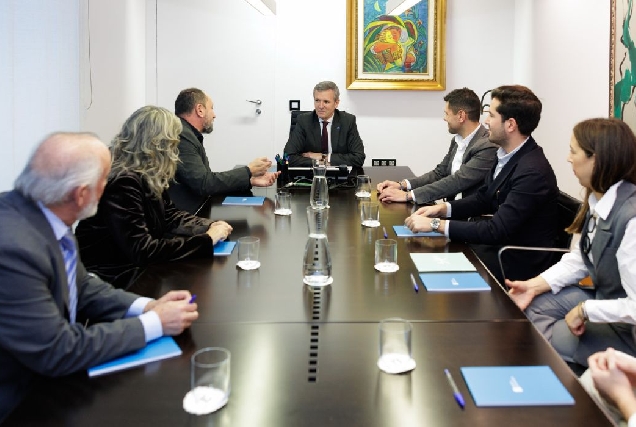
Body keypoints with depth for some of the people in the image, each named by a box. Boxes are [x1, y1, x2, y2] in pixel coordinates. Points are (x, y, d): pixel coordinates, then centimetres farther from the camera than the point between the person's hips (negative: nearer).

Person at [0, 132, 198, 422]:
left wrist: (148, 306, -9)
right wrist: (154, 323, -20)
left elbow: (81, 287, 5)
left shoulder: (38, 209, -7)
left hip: (46, 377, 7)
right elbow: (56, 352, -26)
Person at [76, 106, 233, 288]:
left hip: (138, 266, 8)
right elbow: (141, 250, -27)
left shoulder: (148, 176, 3)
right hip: (114, 278, -8)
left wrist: (209, 226, -8)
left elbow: (169, 214, 11)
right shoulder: (122, 183, -23)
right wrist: (206, 240, -24)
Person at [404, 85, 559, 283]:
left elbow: (497, 231, -28)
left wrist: (436, 224, -25)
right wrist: (443, 208, -4)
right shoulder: (506, 154, 1)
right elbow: (483, 199, 13)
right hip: (500, 245, 8)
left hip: (519, 263, -7)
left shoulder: (533, 172, -27)